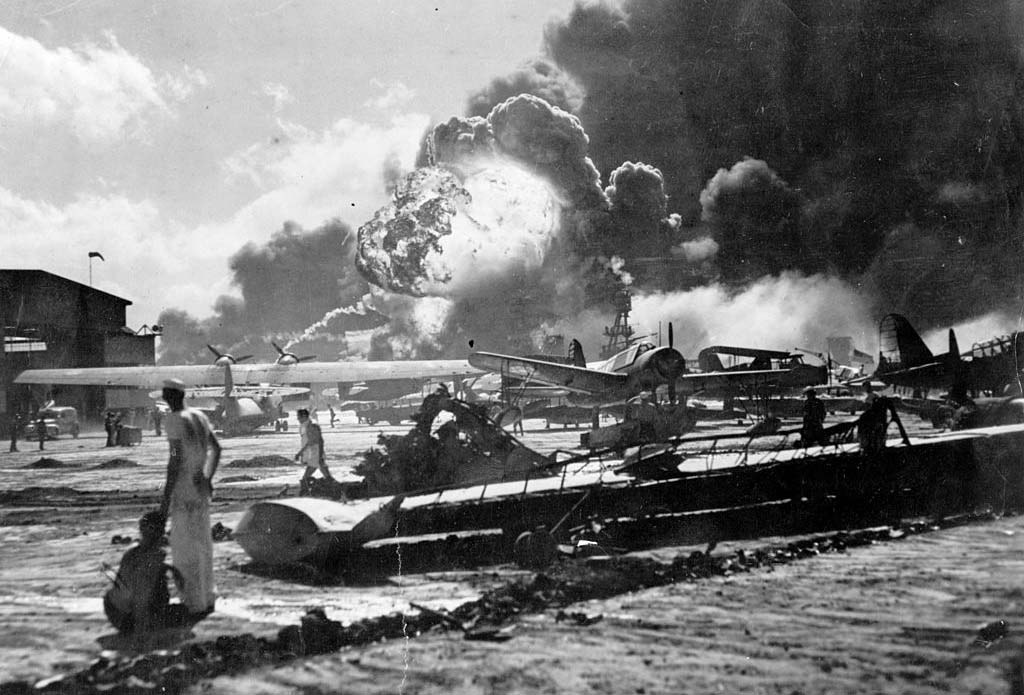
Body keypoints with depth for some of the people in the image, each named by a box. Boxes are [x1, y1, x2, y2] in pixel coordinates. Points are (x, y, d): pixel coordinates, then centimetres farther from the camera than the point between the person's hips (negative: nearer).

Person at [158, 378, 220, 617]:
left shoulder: (173, 420, -15)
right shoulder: (199, 416, 10)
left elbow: (176, 457, -20)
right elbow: (216, 448, 18)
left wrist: (166, 497, -18)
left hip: (183, 490, -8)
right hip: (201, 488, 8)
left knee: (184, 547, -1)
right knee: (202, 542, 16)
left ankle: (195, 602, 2)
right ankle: (207, 597, 23)